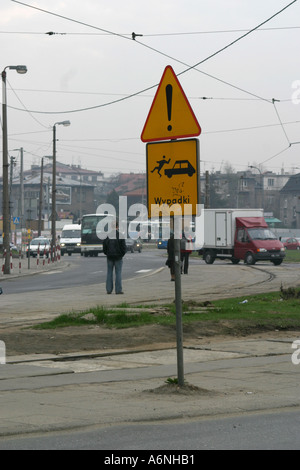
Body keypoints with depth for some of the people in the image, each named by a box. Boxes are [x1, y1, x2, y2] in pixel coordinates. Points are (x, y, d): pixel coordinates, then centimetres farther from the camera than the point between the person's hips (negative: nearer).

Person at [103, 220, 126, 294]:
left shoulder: (107, 235, 1)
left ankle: (109, 289, 7)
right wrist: (122, 254, 7)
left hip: (109, 257, 3)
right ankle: (118, 290, -3)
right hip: (118, 257, -3)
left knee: (109, 272, 9)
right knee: (118, 273, 0)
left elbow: (104, 247, 5)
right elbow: (123, 246, -7)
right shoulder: (120, 235, -8)